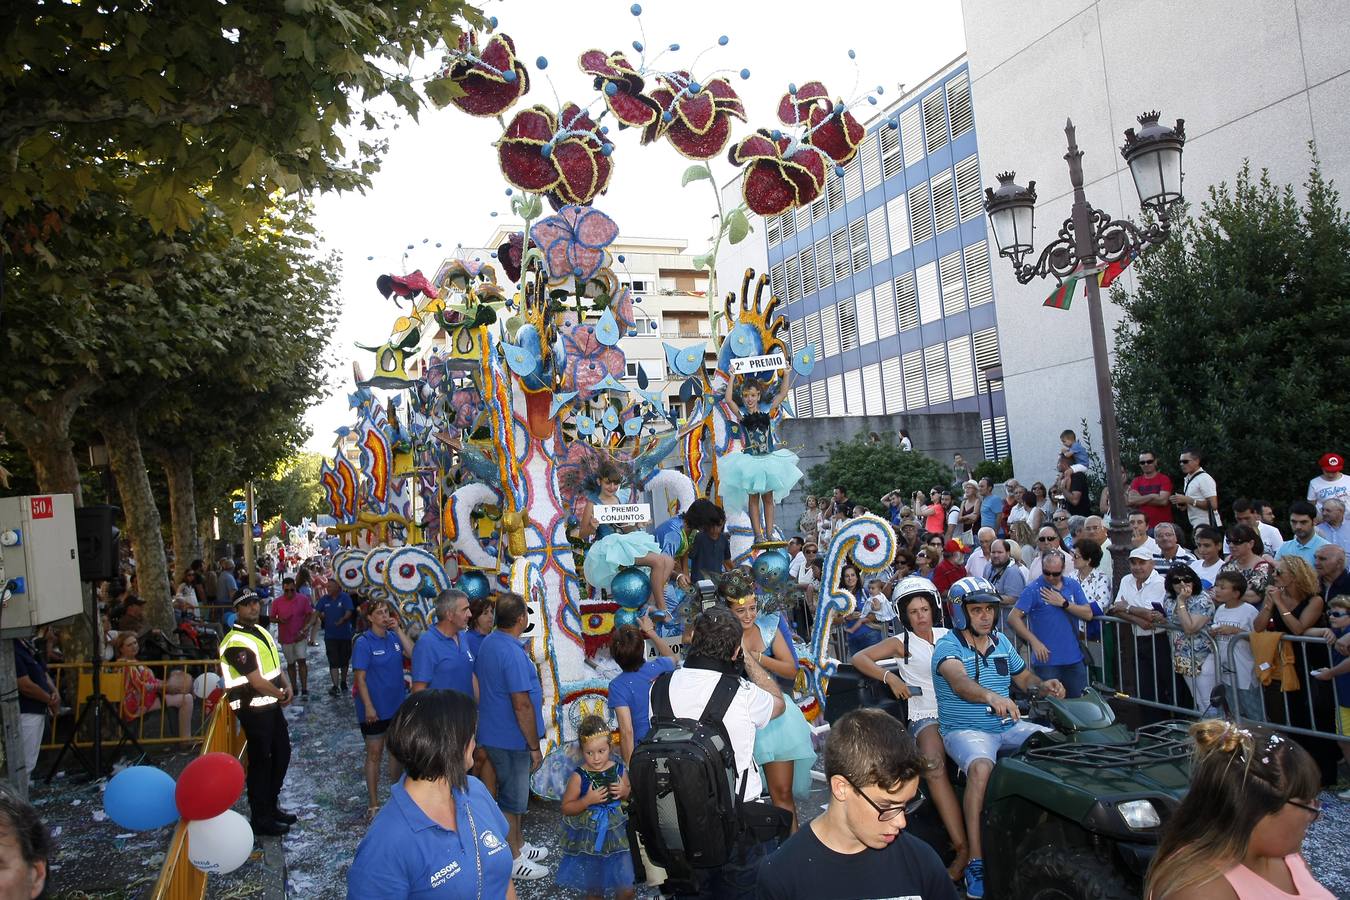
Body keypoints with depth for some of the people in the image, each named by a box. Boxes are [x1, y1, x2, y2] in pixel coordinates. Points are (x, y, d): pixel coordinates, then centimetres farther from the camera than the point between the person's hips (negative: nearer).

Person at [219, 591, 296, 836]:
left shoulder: (261, 631, 9)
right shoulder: (236, 642, -20)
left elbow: (276, 663, 14)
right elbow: (257, 681, -21)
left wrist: (287, 686, -3)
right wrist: (281, 695, -8)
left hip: (271, 705, 9)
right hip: (253, 709, -9)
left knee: (282, 754, 17)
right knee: (261, 761, 1)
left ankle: (270, 806, 33)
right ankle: (260, 819, 16)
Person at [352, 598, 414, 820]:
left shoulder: (394, 637, 1)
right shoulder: (363, 643, -13)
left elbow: (413, 654, -13)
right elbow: (360, 678, -14)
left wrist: (399, 630, -15)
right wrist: (368, 707, -18)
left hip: (398, 705, 5)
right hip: (375, 709, -5)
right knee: (374, 754, 5)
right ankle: (373, 805, 15)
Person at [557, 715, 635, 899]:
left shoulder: (619, 769, -7)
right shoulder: (579, 777, -16)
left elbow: (630, 796, 10)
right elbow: (566, 808, -12)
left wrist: (624, 791, -12)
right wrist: (588, 800, -25)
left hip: (616, 834, 2)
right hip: (589, 838, -2)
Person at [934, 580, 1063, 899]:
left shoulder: (1001, 642, 10)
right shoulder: (948, 646, -12)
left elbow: (1025, 677, 21)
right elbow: (959, 682, -32)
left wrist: (1044, 685, -3)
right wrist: (991, 696, -52)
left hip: (1007, 726, 7)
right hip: (964, 729, -6)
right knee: (981, 767, -35)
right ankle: (975, 861, -28)